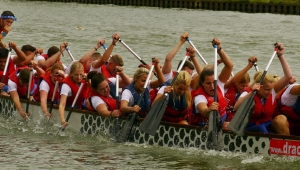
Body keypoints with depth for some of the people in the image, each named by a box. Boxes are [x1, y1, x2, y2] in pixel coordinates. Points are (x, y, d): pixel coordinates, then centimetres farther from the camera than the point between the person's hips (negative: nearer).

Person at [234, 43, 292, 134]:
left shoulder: (272, 91, -2)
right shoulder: (248, 93, -14)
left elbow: (288, 76, -9)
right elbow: (236, 107, -33)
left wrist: (280, 55, -13)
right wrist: (250, 93, -42)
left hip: (267, 126, 5)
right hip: (250, 127, -5)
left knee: (281, 119, -24)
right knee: (260, 128, -36)